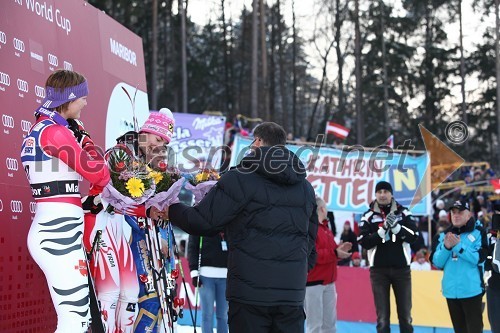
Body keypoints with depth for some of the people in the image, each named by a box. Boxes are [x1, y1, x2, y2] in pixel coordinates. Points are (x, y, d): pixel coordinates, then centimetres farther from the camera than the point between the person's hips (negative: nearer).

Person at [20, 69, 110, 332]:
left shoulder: (38, 130, 18)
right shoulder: (54, 131, -11)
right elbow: (98, 174, -12)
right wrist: (86, 142, 3)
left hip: (48, 228, 10)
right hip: (58, 230, -10)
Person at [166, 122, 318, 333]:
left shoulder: (240, 178, -5)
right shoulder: (305, 187, 15)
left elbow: (202, 222, -7)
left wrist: (170, 209, 9)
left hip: (250, 292, -5)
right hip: (293, 294, 5)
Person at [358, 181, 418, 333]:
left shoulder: (403, 212, 4)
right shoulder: (368, 216, 1)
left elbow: (414, 236, -5)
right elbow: (364, 242, -8)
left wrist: (395, 226, -19)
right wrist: (383, 229, -20)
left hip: (401, 268, 1)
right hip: (379, 269, -1)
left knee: (405, 314, 7)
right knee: (382, 317, 2)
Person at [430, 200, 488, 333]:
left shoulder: (478, 232, -3)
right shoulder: (444, 235, 10)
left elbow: (479, 258, -15)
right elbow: (437, 262, 4)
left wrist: (458, 245, -20)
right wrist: (446, 247, -13)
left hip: (471, 290, -5)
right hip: (451, 291, 5)